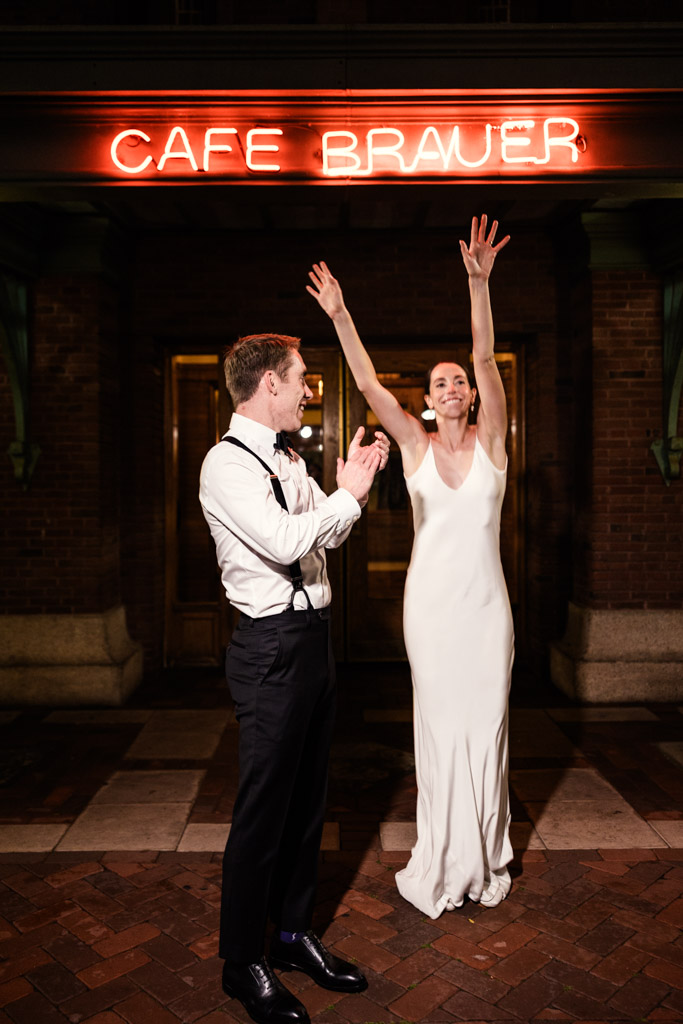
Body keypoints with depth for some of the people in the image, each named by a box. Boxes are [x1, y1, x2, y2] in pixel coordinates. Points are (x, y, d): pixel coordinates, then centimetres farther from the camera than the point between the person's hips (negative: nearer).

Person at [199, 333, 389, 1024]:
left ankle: (293, 933, 38)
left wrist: (355, 482, 7)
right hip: (272, 647, -9)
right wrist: (349, 494, -14)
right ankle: (243, 963, 25)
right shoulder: (227, 464, -14)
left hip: (313, 638, 9)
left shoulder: (287, 461, 14)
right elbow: (283, 541, -26)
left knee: (307, 795, 18)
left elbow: (325, 533, 21)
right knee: (264, 807, 4)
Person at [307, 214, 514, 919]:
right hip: (429, 598, 0)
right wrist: (339, 317, -15)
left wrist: (479, 284, -23)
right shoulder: (415, 445, 2)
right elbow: (368, 384, -7)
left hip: (485, 601, 0)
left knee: (486, 717, 8)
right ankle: (442, 860, 25)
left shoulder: (490, 440, 0)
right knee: (438, 719, 9)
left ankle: (485, 857, 27)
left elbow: (486, 359, -13)